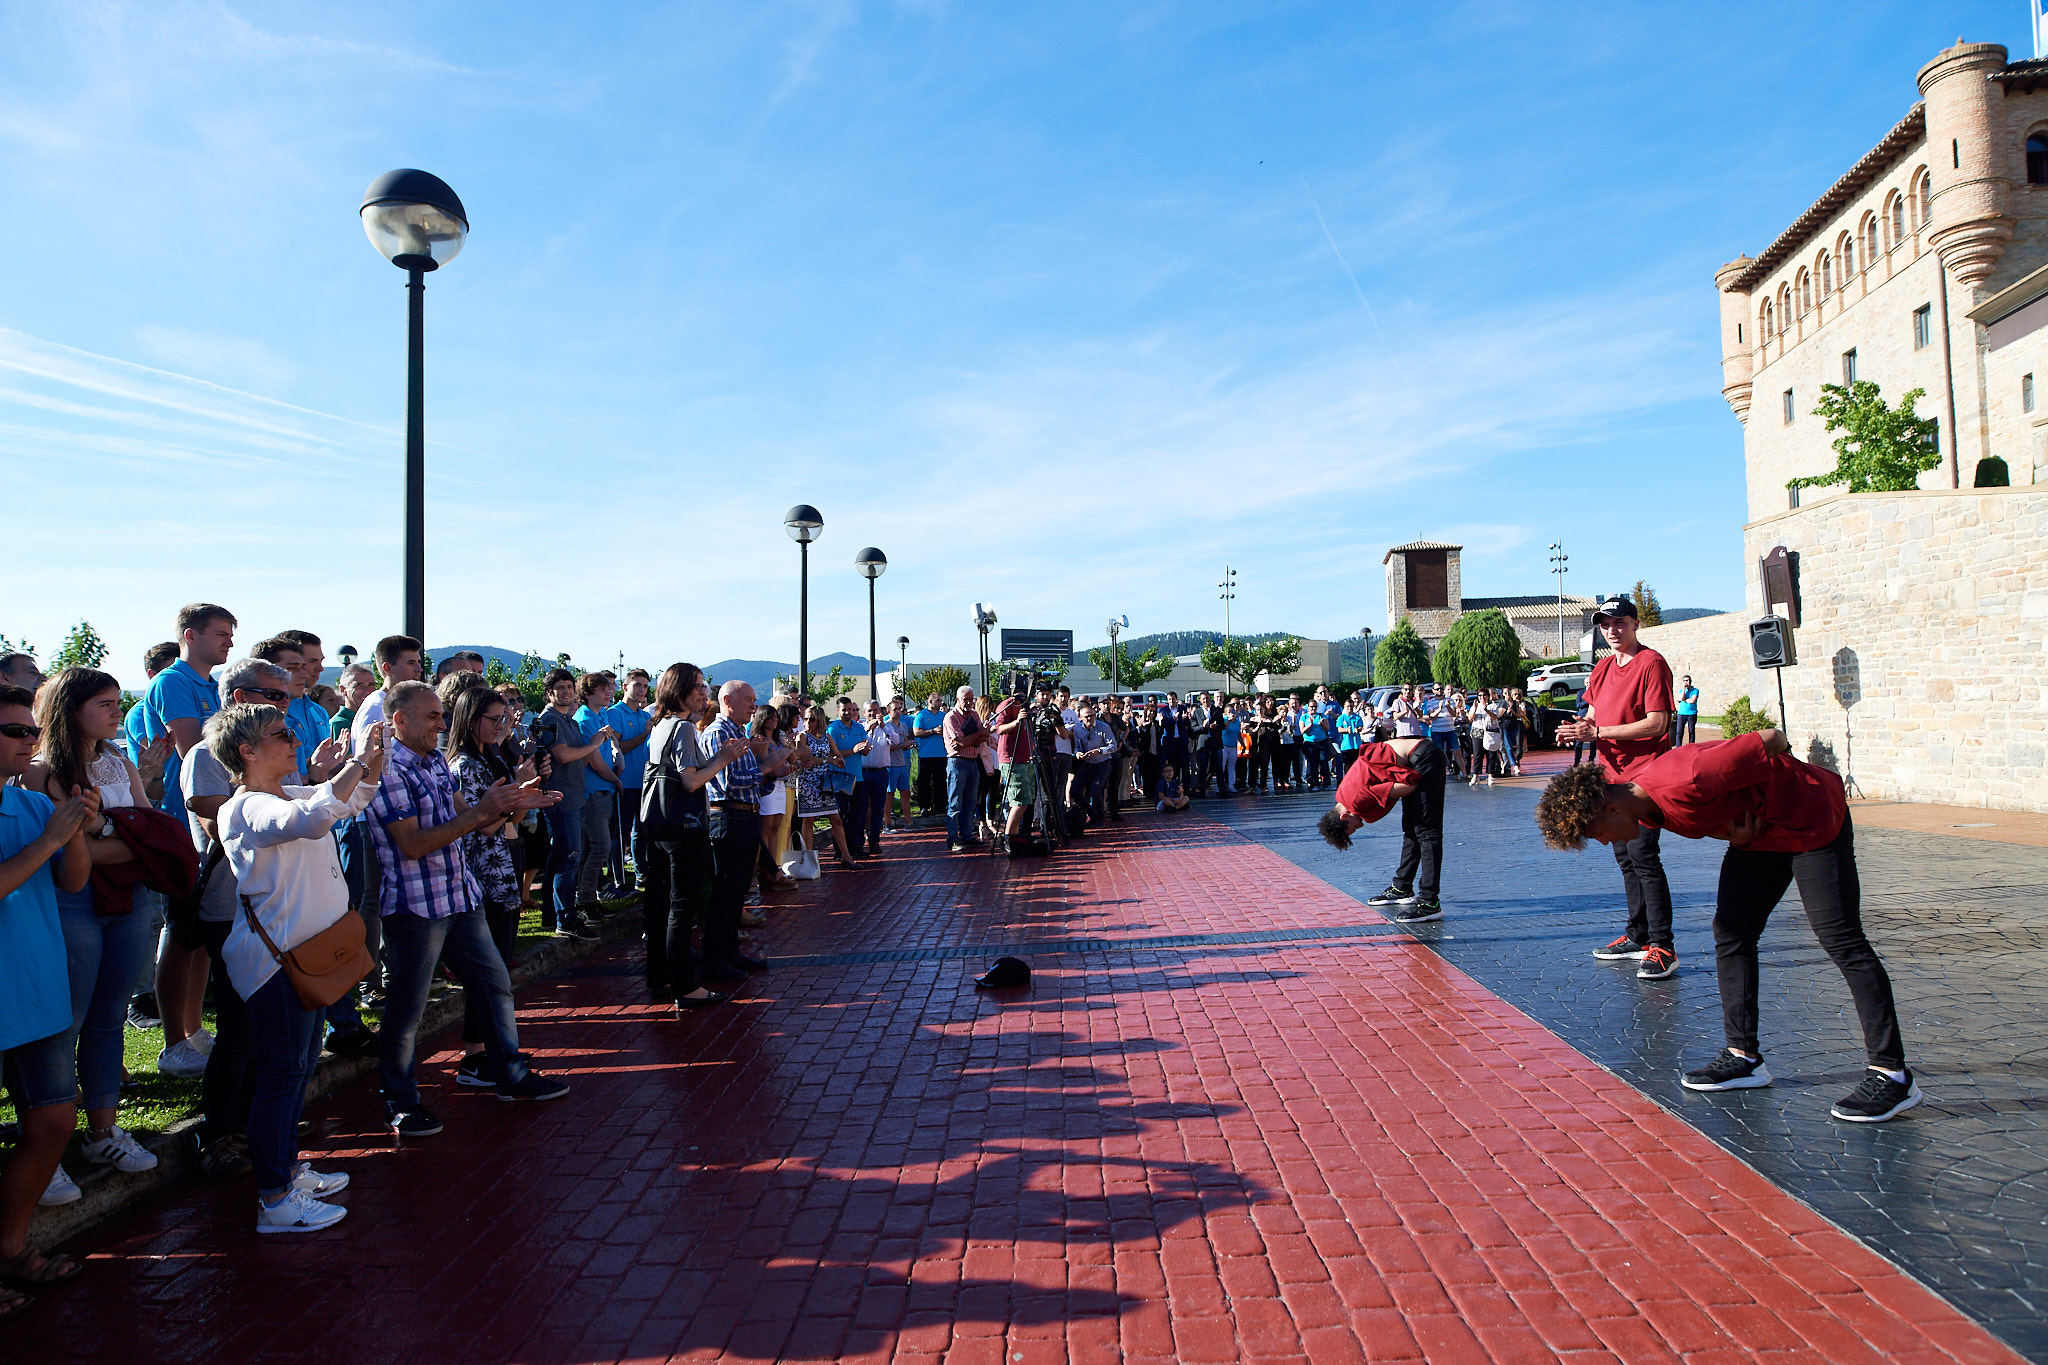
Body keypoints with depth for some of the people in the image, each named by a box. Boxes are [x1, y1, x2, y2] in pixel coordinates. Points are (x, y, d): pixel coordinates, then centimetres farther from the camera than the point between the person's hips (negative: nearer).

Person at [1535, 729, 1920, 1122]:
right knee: (1731, 933, 5)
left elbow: (1771, 740, -28)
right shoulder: (1639, 801, -7)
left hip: (1813, 821, -8)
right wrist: (1740, 834, -11)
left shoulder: (1685, 783, -35)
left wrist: (1763, 814, -13)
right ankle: (1744, 1056, 13)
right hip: (1755, 831, 9)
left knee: (1840, 939, -8)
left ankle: (1893, 1075, -2)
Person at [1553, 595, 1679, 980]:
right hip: (1612, 774, 9)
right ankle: (1638, 937, 23)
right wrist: (1579, 727, -5)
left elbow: (1658, 722, -18)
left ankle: (1662, 947, -5)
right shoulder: (1603, 668, 14)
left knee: (1643, 855, -12)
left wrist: (1598, 731, -21)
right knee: (1625, 857, 13)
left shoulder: (1651, 663, -11)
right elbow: (1594, 714, 19)